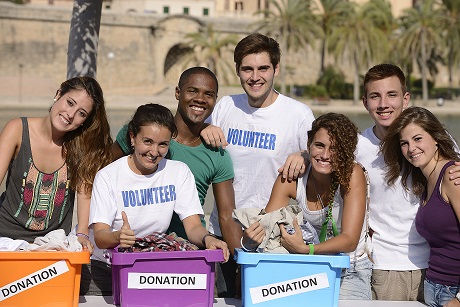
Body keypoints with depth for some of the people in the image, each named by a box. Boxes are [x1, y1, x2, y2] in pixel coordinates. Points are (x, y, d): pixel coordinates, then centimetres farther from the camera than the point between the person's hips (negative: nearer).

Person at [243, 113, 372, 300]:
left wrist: (305, 249, -36)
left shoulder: (352, 174, -17)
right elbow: (265, 227, -11)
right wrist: (250, 240, -34)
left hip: (349, 273, -2)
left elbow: (350, 240, -21)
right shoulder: (292, 177, -9)